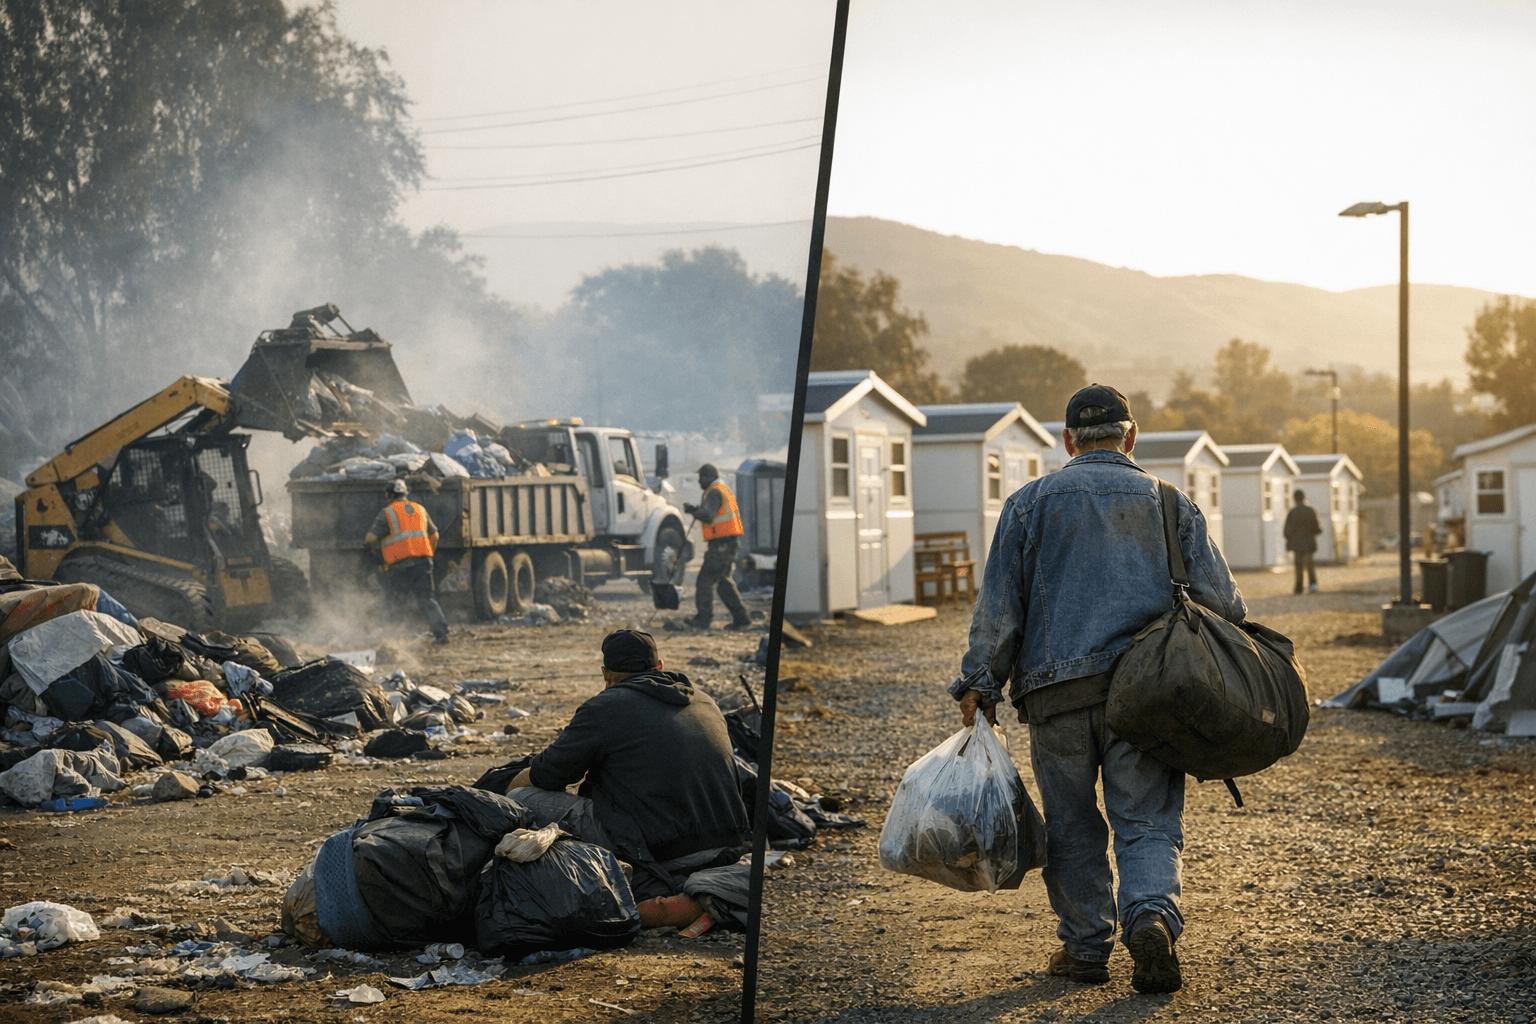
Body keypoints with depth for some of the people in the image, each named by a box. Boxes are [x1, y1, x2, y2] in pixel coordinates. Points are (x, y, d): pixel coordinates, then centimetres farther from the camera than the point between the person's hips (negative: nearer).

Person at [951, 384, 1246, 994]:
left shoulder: (1031, 502, 9)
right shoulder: (1170, 503, 11)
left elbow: (998, 605, 4)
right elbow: (1220, 599, 8)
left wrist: (979, 684, 6)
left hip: (1056, 689, 0)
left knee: (1071, 826, 10)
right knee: (1147, 822, 1)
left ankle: (1085, 947, 13)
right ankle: (1152, 914, -23)